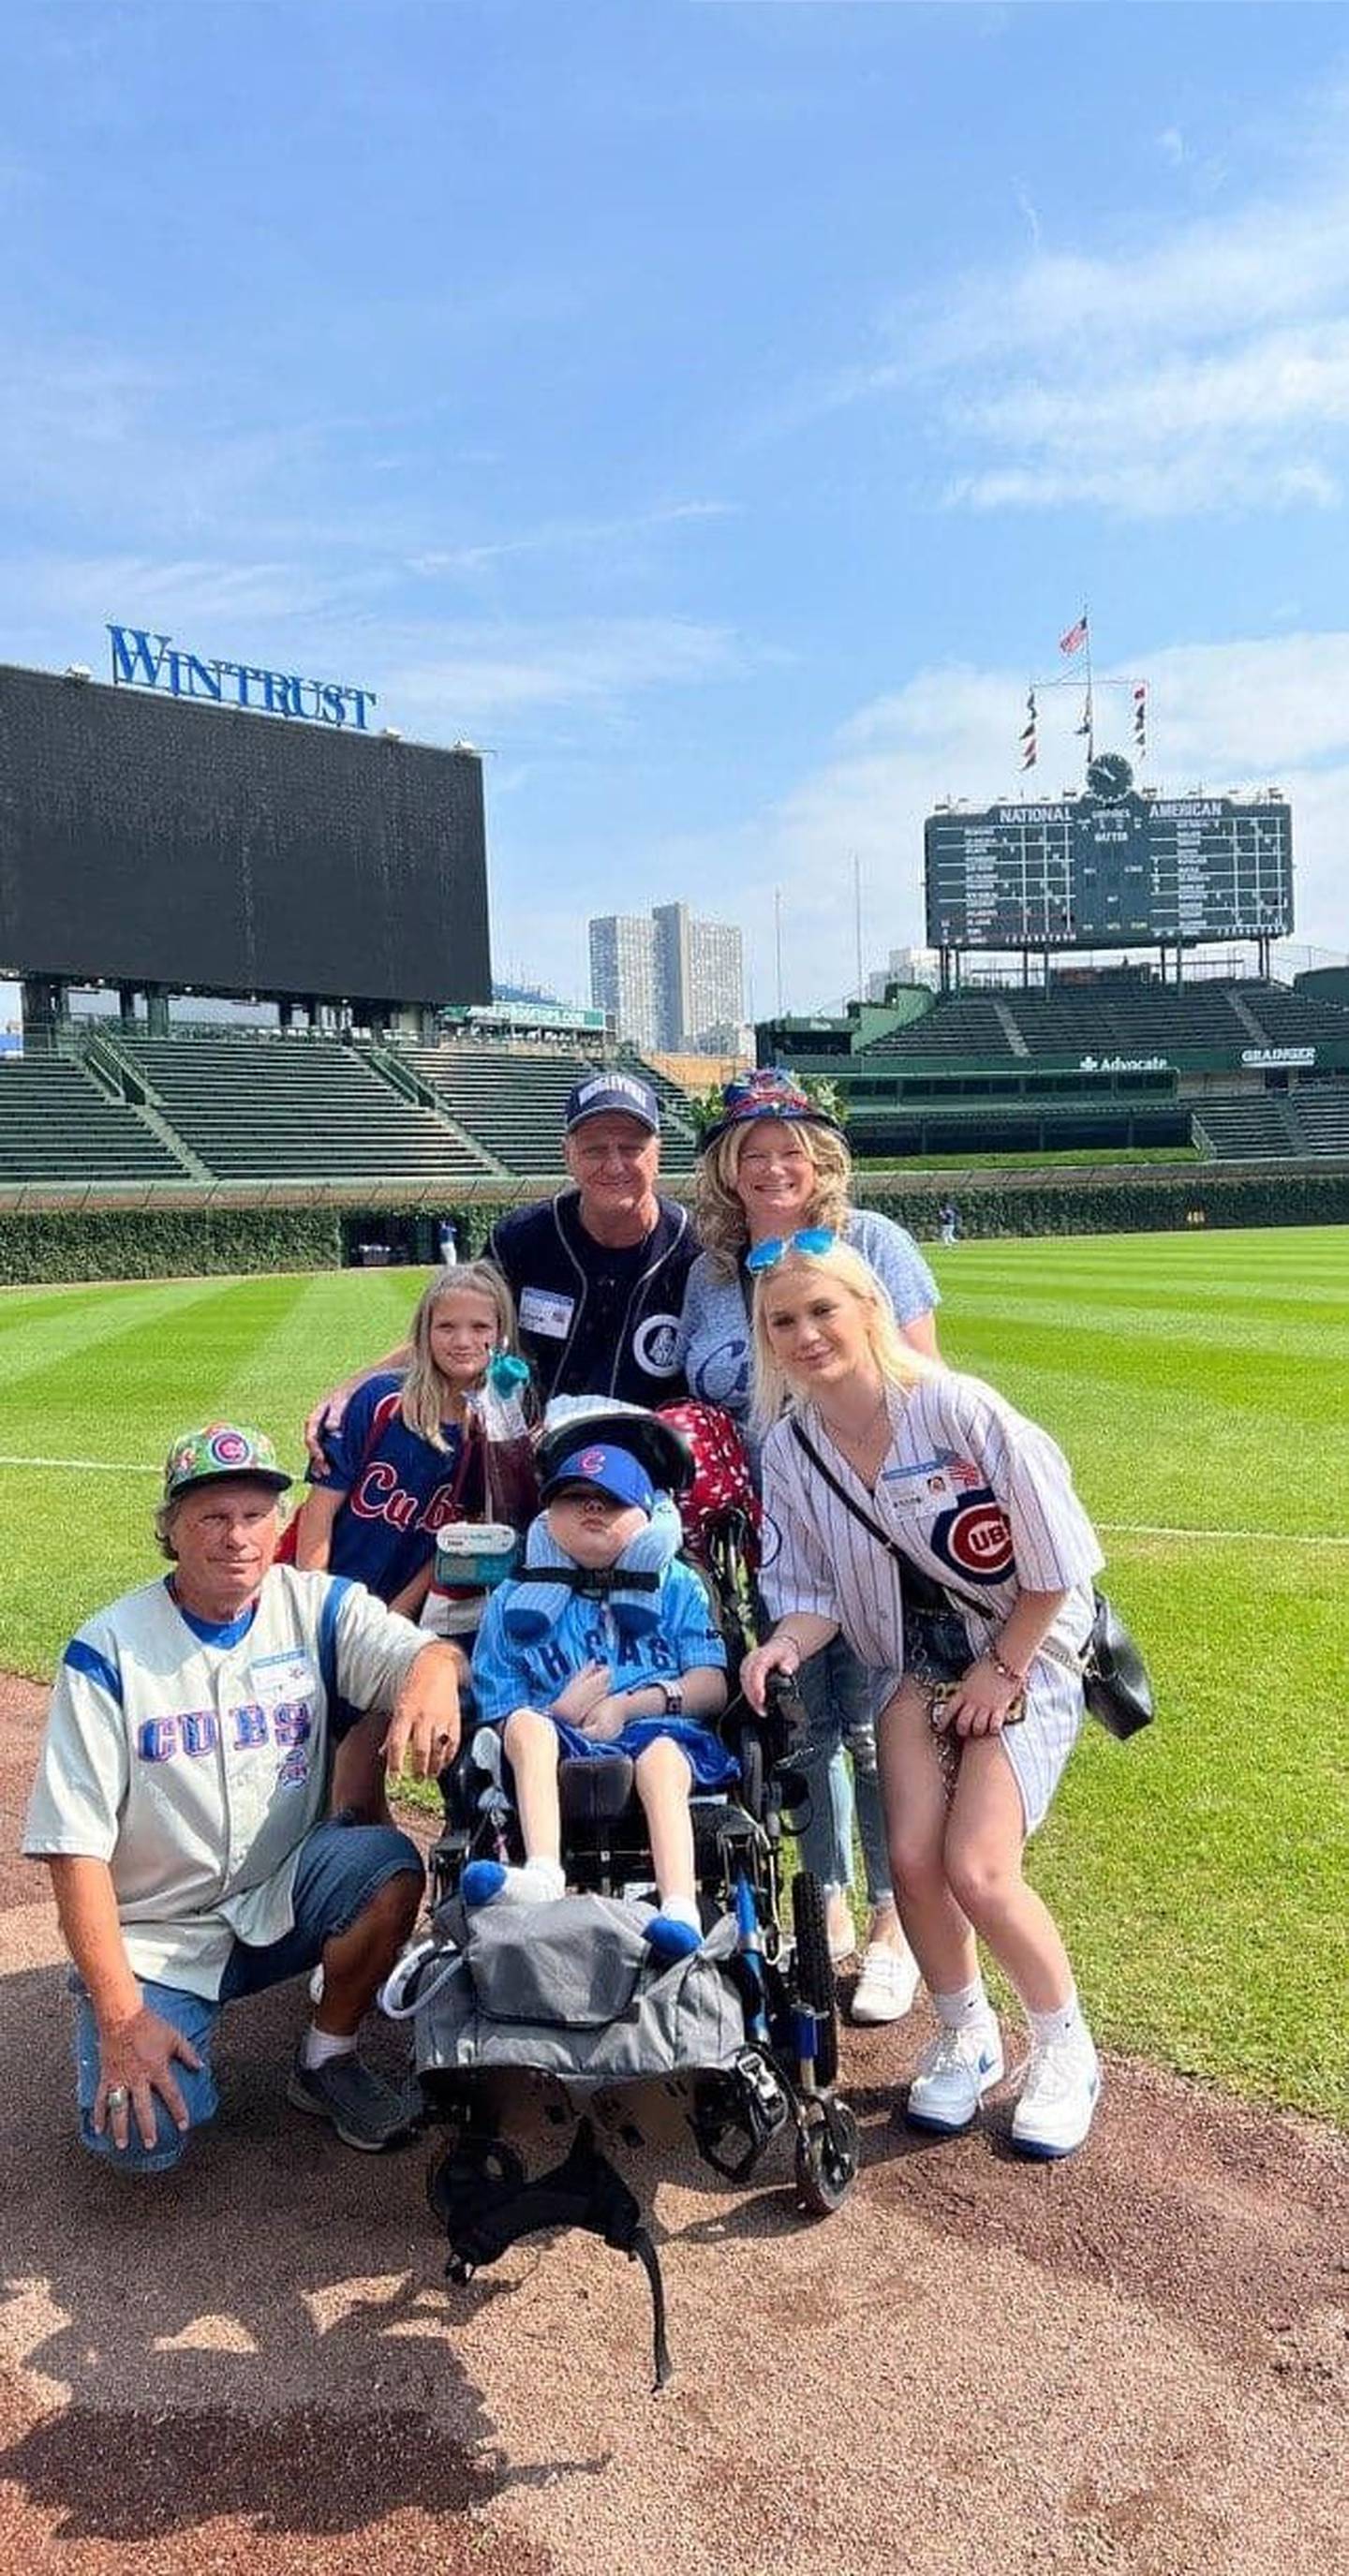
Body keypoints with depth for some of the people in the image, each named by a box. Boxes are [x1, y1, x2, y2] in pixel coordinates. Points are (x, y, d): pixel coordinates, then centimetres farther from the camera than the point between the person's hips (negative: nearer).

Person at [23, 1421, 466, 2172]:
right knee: (142, 2138, -22)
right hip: (155, 1933, -2)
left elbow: (426, 1651, -21)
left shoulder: (317, 1607, -5)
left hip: (285, 1897, 3)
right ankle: (172, 2023, 13)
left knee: (390, 1865, -27)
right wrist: (121, 2017, -19)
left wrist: (435, 1672, -48)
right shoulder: (109, 1650, -12)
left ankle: (328, 2060, -1)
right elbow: (75, 1845, -13)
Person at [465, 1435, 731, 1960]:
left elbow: (712, 1688, 7)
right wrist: (560, 1712, -9)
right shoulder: (515, 1600, 20)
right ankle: (542, 1875, -46)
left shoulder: (675, 1584, 19)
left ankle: (680, 1911, -50)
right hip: (562, 1745, 1)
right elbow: (499, 1714, 11)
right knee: (528, 1724, -31)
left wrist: (627, 1704, -7)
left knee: (661, 1757, -35)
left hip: (660, 1732, -1)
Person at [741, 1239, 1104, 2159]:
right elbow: (813, 1589, -1)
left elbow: (1054, 1557, -16)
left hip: (1025, 1654, -4)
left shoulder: (958, 1409, -23)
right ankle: (966, 2039, 18)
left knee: (977, 1869, -15)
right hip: (915, 1666, 4)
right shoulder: (789, 1448, -8)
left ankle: (1066, 2050, 13)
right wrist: (787, 1643, -23)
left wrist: (999, 1672, -11)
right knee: (913, 1858, -12)